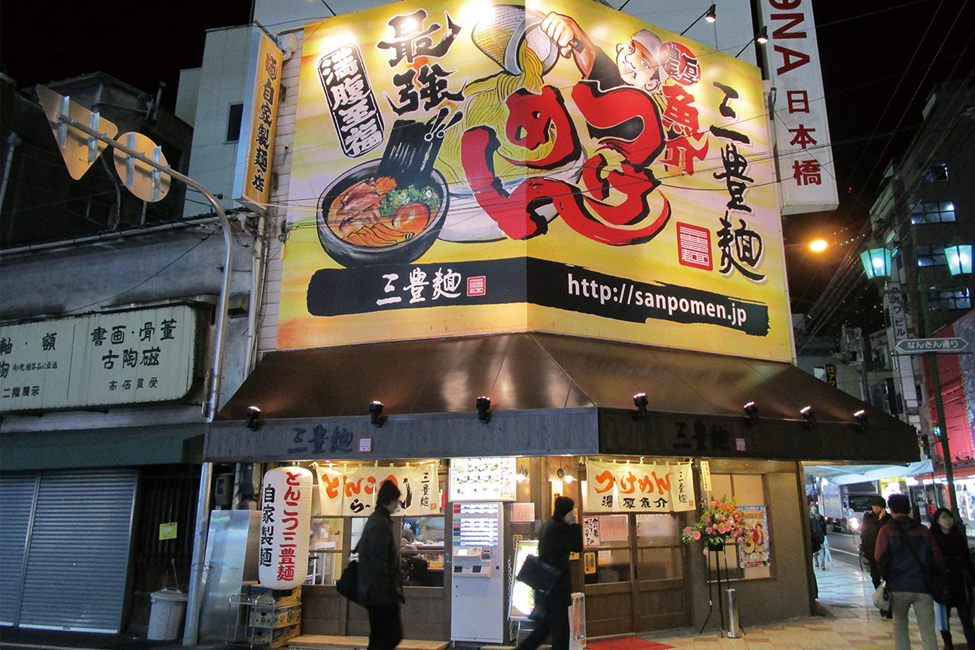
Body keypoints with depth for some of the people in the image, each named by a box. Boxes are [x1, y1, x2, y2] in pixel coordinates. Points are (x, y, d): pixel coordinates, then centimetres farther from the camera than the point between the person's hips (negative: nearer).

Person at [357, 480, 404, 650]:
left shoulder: (374, 520, 15)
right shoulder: (381, 524, -17)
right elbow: (379, 563, -21)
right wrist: (390, 591, -19)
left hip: (375, 593, 10)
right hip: (383, 594, -10)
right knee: (392, 636, -6)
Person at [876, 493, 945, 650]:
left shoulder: (886, 531, -1)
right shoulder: (923, 530, 4)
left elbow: (881, 559, -8)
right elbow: (937, 559, 2)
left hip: (898, 586, -1)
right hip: (923, 587, 1)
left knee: (899, 623, 19)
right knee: (928, 631, 4)